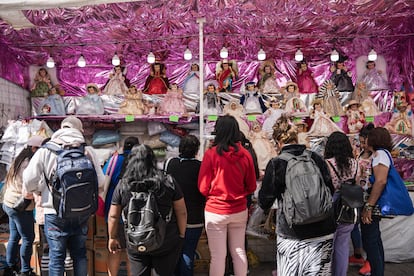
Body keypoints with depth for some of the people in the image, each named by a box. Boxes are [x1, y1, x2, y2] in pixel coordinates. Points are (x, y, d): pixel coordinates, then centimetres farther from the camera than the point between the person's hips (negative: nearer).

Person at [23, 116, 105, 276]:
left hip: (55, 214, -1)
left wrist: (40, 189, 12)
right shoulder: (87, 150, -4)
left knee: (56, 258, 10)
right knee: (80, 255, 16)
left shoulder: (45, 150, -6)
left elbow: (29, 181, -9)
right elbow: (100, 181, -3)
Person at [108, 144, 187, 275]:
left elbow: (113, 216, 0)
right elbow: (182, 212, -5)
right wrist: (181, 235, 8)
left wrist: (113, 237, 15)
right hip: (166, 244, -1)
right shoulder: (168, 182, -10)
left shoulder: (122, 186, -7)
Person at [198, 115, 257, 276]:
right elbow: (251, 187, 4)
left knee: (218, 255, 7)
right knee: (239, 252, 17)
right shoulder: (245, 154, -5)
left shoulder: (211, 153, -13)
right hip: (239, 211, 3)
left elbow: (203, 187, -7)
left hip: (216, 211, -3)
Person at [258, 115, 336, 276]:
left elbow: (264, 203, -4)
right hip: (323, 233, 4)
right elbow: (330, 191, 9)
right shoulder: (316, 158, 0)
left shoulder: (276, 164, -10)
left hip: (292, 237, -3)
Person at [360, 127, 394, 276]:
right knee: (375, 241, 19)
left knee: (370, 243, -6)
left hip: (373, 206, -10)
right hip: (374, 207, 10)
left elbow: (381, 181, -25)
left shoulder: (380, 153, -13)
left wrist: (368, 207, -25)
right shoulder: (379, 153, 16)